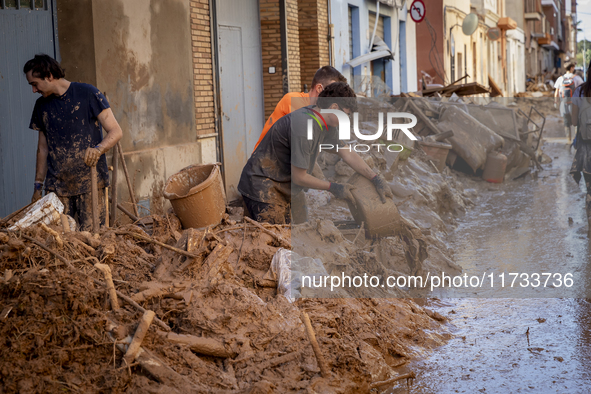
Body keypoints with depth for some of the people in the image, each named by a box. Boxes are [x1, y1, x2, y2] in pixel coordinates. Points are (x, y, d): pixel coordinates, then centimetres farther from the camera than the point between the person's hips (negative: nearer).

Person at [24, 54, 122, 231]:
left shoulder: (87, 94, -2)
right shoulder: (41, 105, 16)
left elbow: (115, 131, -4)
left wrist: (98, 149, -24)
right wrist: (38, 185, 18)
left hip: (89, 183, -4)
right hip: (57, 186, 4)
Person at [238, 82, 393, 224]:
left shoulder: (326, 124, 3)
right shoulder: (303, 126, -28)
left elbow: (348, 154, 12)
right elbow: (299, 177, -22)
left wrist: (377, 179, 4)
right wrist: (333, 187, -9)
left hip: (287, 187, 10)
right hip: (262, 186, -10)